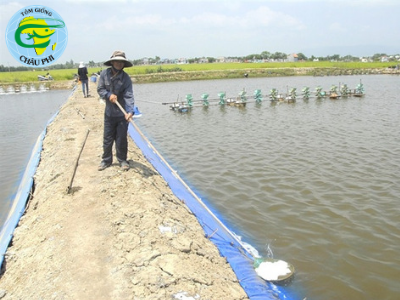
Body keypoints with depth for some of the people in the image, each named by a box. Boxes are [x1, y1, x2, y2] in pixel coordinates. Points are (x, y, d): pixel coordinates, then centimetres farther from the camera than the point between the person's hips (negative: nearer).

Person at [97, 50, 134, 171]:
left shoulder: (126, 78, -12)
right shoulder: (104, 73, -5)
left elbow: (129, 96, -20)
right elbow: (100, 89, 1)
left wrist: (130, 111, -34)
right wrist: (109, 95, -20)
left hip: (122, 113, -2)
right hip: (109, 112, 2)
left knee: (121, 139, 6)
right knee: (107, 138, 11)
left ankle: (122, 160, 24)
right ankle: (106, 160, 27)